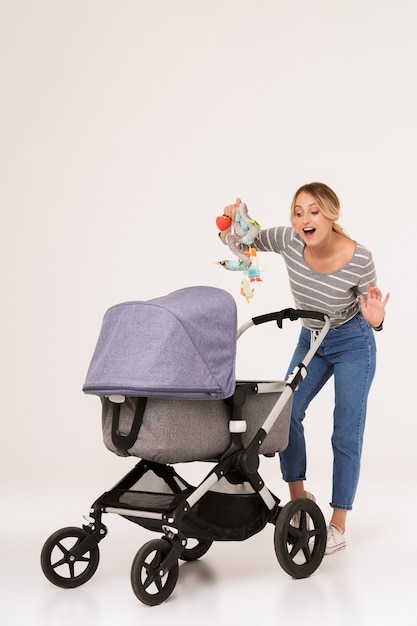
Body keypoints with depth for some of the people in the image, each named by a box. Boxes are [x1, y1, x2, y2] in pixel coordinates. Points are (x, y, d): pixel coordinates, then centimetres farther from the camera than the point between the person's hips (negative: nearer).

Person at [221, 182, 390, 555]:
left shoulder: (359, 260, -29)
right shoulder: (289, 241, -20)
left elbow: (371, 313, -15)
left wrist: (375, 319, -38)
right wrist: (231, 222, -30)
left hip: (353, 345, -4)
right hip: (310, 340, 5)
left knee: (346, 433, -4)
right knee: (286, 412, -1)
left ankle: (338, 526, 7)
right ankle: (298, 497, 19)